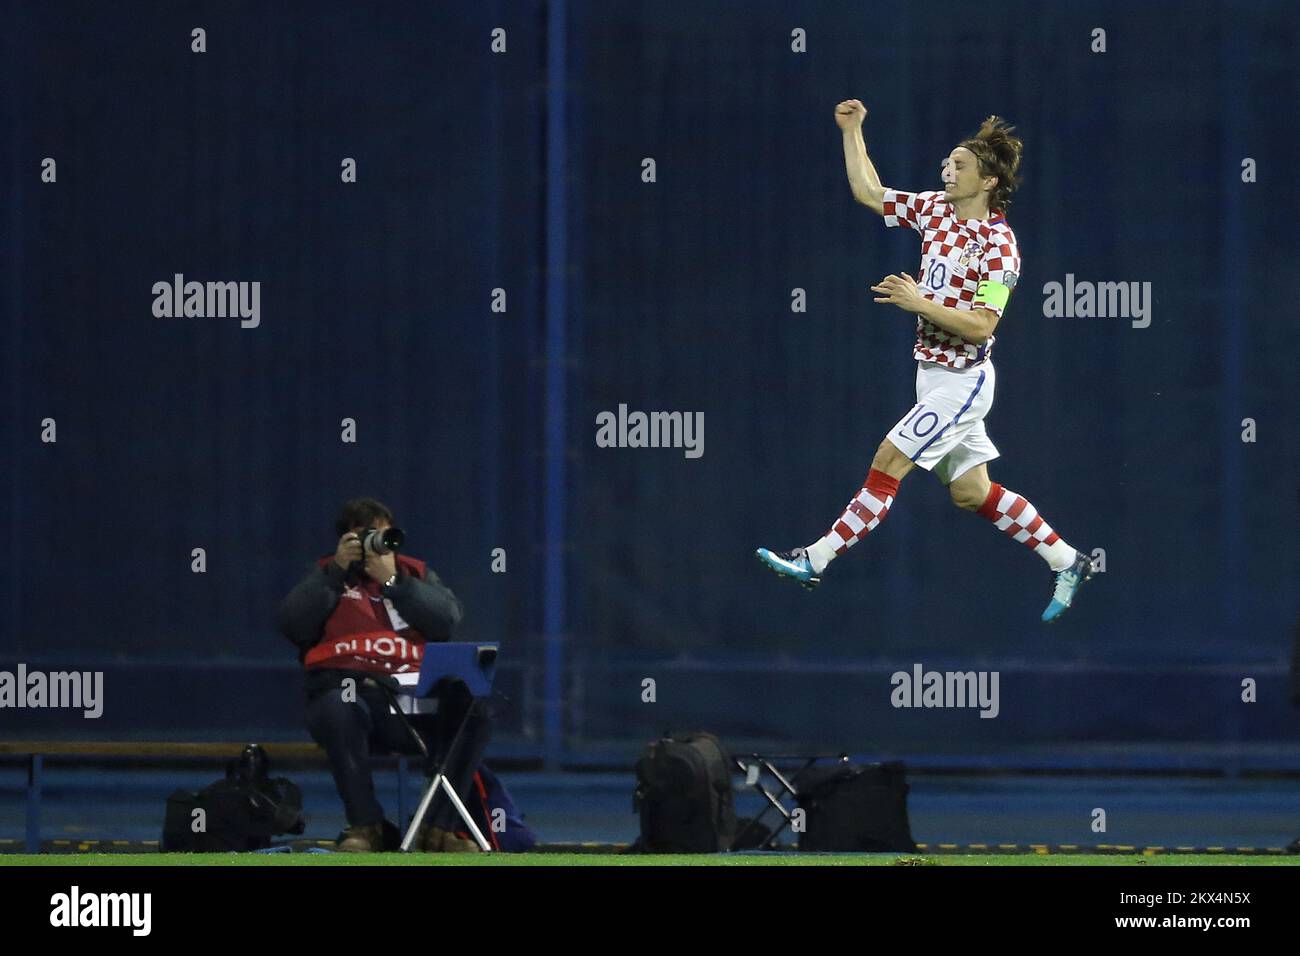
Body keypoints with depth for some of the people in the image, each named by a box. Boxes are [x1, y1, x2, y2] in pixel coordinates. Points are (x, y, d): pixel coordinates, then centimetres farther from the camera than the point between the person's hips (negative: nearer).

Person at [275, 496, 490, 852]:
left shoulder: (416, 574, 24)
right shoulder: (327, 577, 20)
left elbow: (448, 620, 3)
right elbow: (291, 624, 0)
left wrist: (392, 581, -2)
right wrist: (338, 569, -2)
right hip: (349, 688, -2)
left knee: (474, 708, -26)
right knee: (338, 710, -39)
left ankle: (439, 828, -22)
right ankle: (365, 826, -32)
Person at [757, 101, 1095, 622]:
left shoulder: (997, 242, -17)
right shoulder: (935, 209, 5)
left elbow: (980, 325, -21)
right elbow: (868, 192, 16)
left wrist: (920, 303, -25)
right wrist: (851, 131, 10)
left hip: (963, 379, -9)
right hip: (934, 373, 9)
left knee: (887, 464, -10)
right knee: (971, 492, 10)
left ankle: (815, 560, -8)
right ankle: (1066, 561, 19)